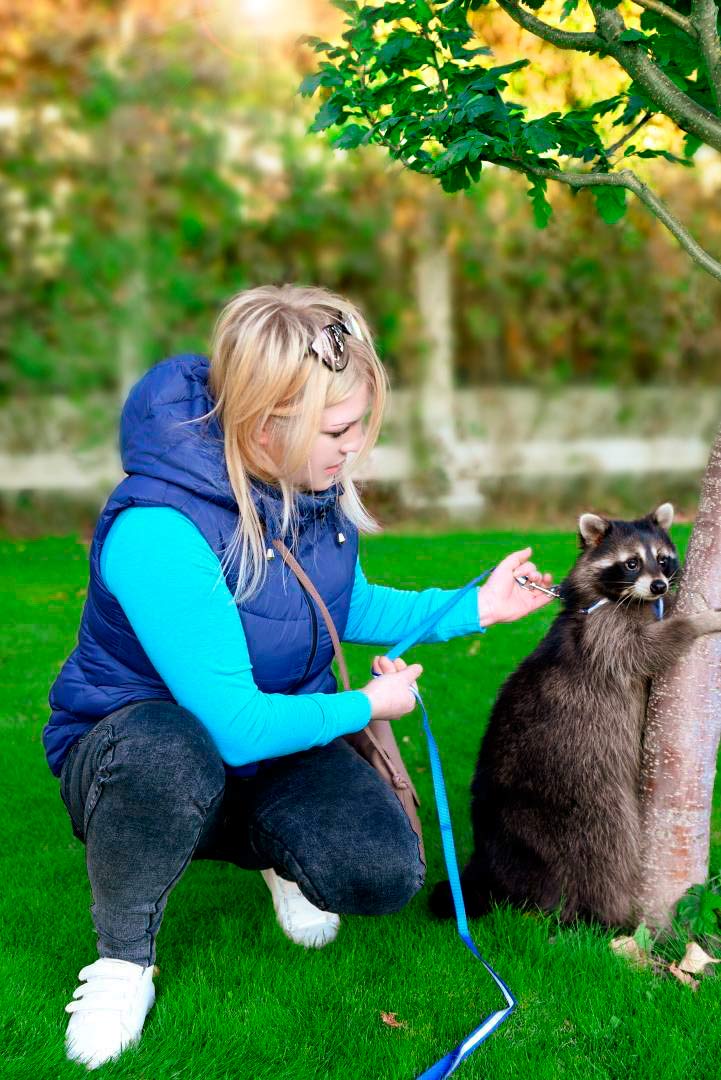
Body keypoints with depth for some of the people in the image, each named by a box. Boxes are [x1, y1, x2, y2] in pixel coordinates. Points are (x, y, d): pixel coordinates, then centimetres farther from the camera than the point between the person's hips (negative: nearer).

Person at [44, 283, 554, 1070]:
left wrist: (471, 607, -1)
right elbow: (235, 727, -32)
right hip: (129, 740, -5)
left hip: (278, 734, 6)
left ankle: (272, 848, 19)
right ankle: (123, 957, -11)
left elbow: (347, 606, 11)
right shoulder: (158, 532, -35)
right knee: (168, 756, -43)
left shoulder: (317, 481, -9)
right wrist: (367, 705, -16)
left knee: (384, 874, -18)